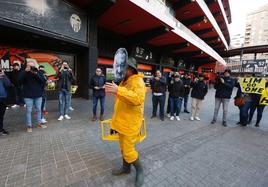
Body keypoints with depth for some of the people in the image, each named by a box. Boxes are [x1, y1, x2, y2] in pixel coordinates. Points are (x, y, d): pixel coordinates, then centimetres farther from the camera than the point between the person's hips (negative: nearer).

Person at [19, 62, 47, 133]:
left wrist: (36, 74, -20)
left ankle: (39, 123, 24)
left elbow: (43, 81, -9)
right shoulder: (24, 73, 0)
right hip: (28, 96, -2)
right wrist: (25, 72, -21)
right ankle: (29, 126, 13)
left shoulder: (38, 72, 3)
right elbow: (20, 81, -16)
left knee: (39, 110, 11)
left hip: (38, 95, 2)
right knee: (29, 111, 3)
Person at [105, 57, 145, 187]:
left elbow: (138, 99, -38)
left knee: (128, 150, 2)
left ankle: (140, 170, 28)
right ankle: (126, 167, 43)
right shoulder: (125, 81, 11)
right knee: (123, 147, 21)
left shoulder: (138, 81, -19)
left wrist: (118, 90, -42)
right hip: (122, 121, 9)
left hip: (130, 123, -9)